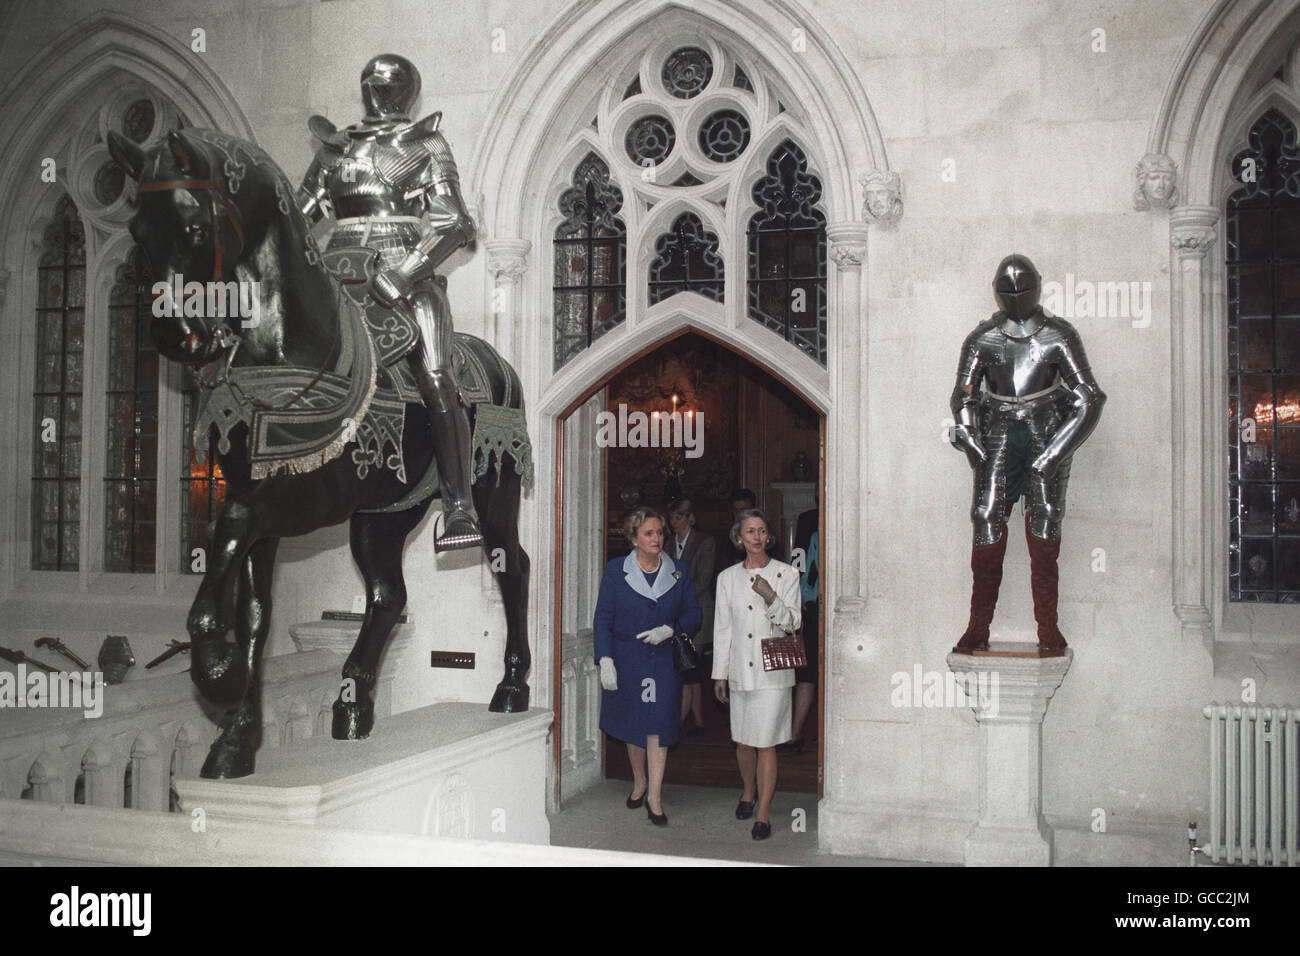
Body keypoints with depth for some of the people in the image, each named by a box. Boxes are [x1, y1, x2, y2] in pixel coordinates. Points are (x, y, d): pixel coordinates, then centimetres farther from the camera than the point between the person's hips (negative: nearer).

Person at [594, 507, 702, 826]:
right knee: (632, 724, 11)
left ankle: (654, 797, 1)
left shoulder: (679, 572, 3)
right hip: (627, 659, 0)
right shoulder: (616, 570, -1)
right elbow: (603, 619, -2)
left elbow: (693, 614, 6)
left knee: (659, 724, -6)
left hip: (665, 660, 0)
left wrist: (669, 630, -13)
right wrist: (605, 660, -11)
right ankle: (639, 783, 32)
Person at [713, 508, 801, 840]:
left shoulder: (786, 574, 0)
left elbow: (793, 623, -3)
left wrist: (771, 597, -20)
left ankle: (763, 812, 5)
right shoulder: (727, 577, 7)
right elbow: (722, 627, 10)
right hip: (740, 671, 3)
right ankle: (748, 791, 36)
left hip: (772, 671, -3)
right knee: (743, 740, 12)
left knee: (765, 743, -5)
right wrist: (720, 673, 9)